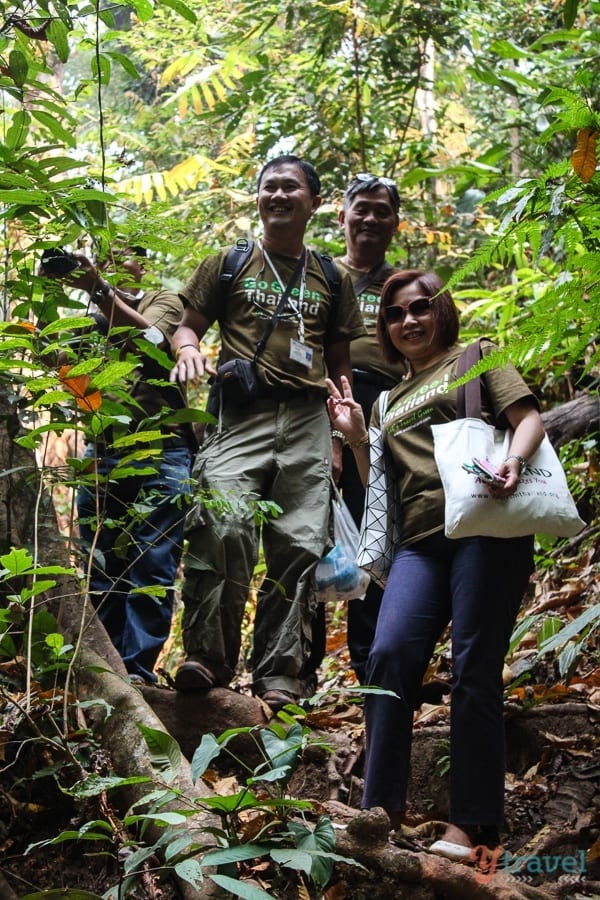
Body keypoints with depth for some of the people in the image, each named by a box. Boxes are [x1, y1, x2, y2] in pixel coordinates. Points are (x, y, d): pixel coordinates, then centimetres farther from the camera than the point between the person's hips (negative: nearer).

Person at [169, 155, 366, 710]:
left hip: (308, 421, 2)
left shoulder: (332, 280, 21)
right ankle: (207, 658, -16)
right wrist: (188, 348, -9)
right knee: (223, 525, -24)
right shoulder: (228, 264, 16)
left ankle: (279, 674, 2)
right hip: (241, 415, -2)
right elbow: (189, 323, 15)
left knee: (300, 544, -4)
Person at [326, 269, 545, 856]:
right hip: (421, 541, 5)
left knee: (474, 669, -8)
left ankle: (472, 824, -4)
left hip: (485, 527, -4)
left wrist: (513, 460, -19)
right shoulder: (389, 402, 27)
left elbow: (529, 417, 2)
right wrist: (355, 437, 12)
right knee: (389, 655, -13)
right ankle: (382, 807, -8)